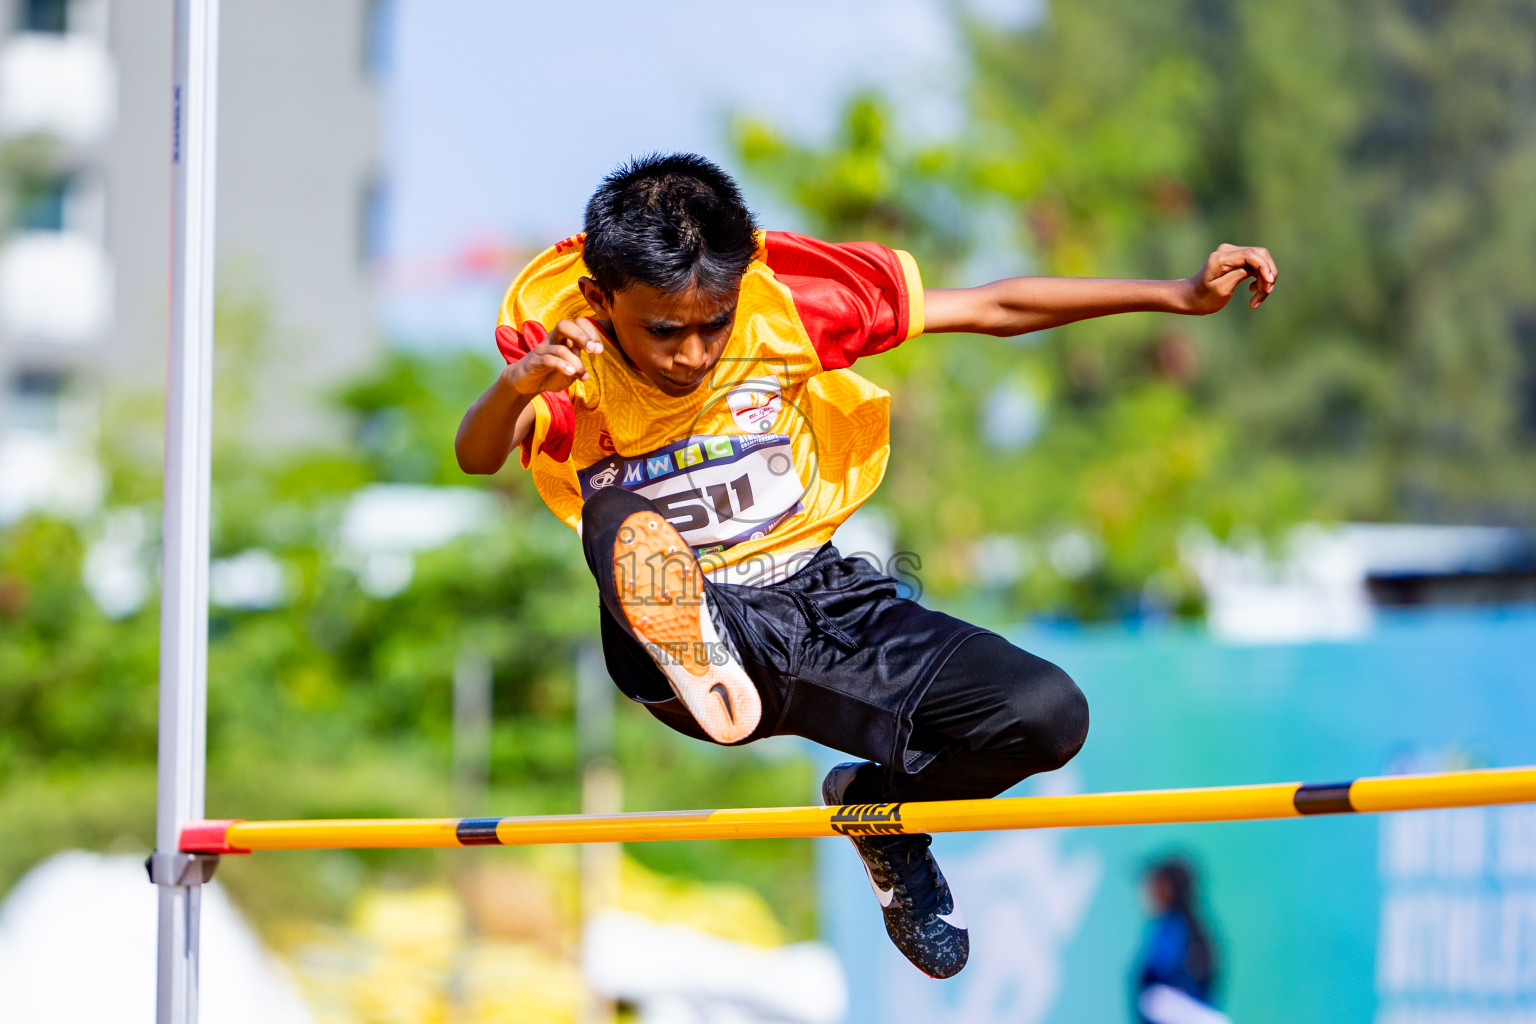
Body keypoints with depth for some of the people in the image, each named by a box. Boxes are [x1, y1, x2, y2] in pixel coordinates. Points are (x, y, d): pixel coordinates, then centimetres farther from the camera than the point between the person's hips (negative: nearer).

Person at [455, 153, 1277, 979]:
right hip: (689, 626, -4)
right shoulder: (569, 356, -12)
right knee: (621, 522, -34)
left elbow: (990, 310, -5)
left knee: (1048, 715, -13)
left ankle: (879, 804, 13)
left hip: (821, 601, 4)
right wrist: (515, 388, -55)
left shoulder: (783, 306, -9)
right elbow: (476, 459, -31)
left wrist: (1180, 296, -11)